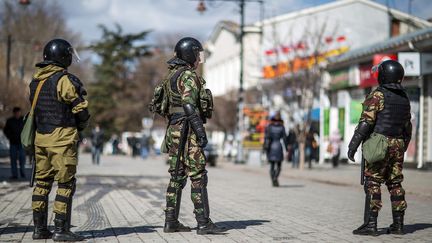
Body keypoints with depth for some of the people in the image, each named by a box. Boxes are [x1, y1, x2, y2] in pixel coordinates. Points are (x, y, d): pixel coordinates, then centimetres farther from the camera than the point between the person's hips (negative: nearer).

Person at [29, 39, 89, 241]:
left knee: (42, 182, 13)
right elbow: (80, 107, -12)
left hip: (40, 136, 8)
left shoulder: (36, 80, 11)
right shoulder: (64, 80, -13)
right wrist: (81, 126, 6)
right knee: (66, 184, -2)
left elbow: (34, 107, 14)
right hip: (62, 138, -8)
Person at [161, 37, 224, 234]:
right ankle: (204, 223, -8)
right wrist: (201, 133, -24)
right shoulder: (188, 76, -13)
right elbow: (189, 107, -23)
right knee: (198, 176, -8)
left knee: (177, 176, 10)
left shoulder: (174, 75, 18)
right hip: (187, 131, -10)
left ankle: (171, 222, 11)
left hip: (174, 130, 10)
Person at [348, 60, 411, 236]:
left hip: (378, 144, -7)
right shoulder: (404, 98, 13)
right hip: (398, 145, 7)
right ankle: (398, 224, 10)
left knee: (372, 184, -6)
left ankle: (370, 224, -9)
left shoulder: (378, 95, -9)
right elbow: (407, 127, 17)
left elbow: (366, 121, -16)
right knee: (395, 184, 9)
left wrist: (353, 145, -15)